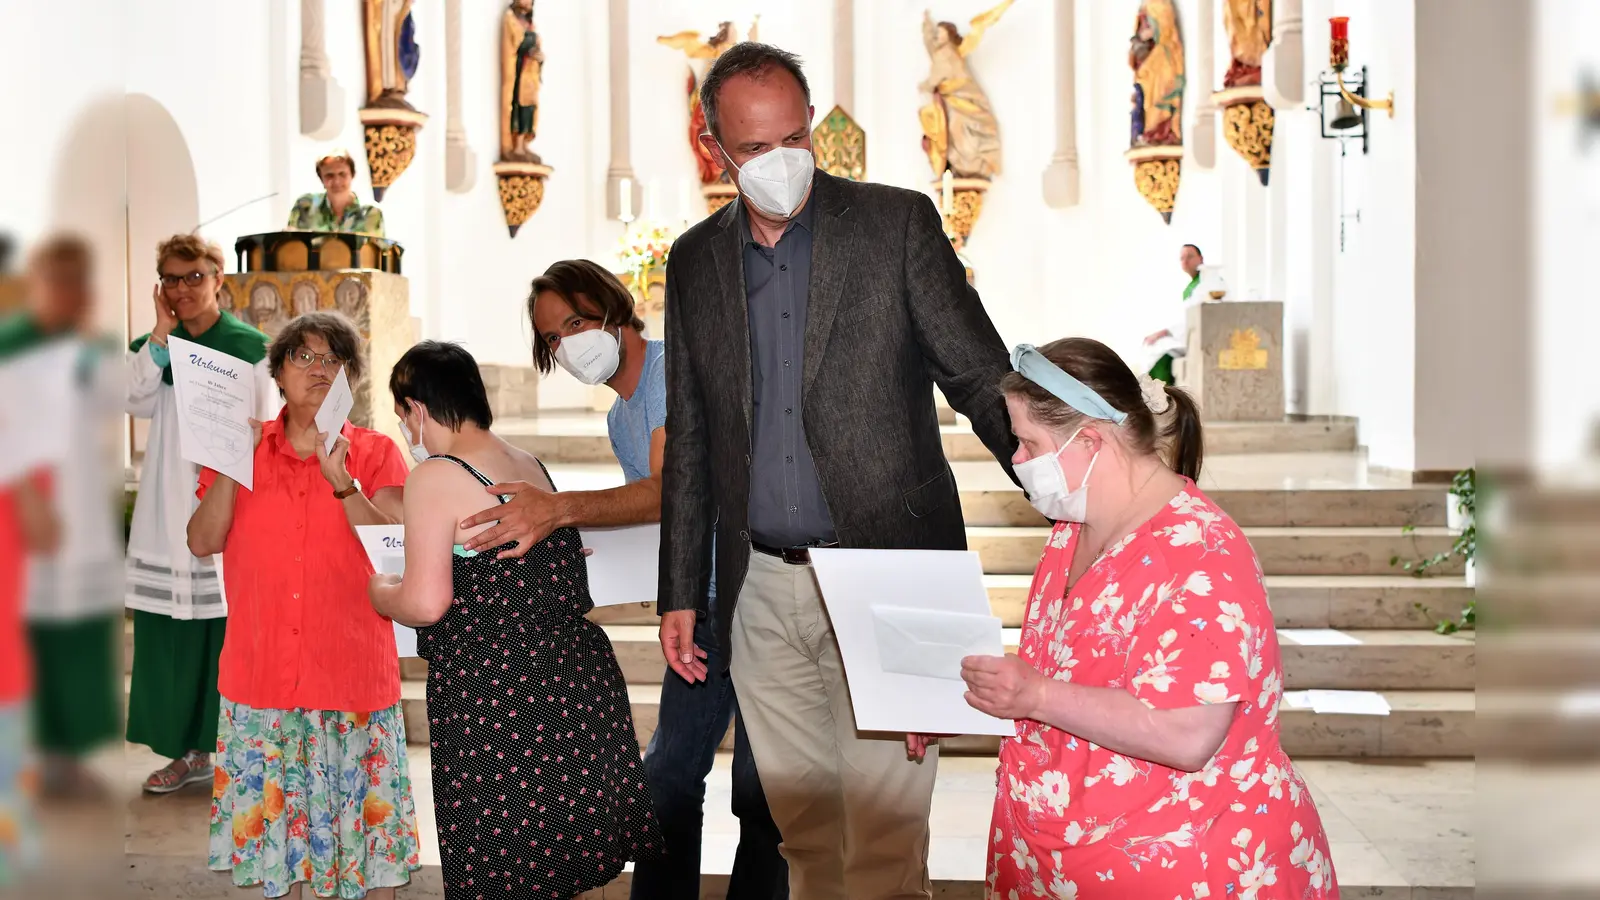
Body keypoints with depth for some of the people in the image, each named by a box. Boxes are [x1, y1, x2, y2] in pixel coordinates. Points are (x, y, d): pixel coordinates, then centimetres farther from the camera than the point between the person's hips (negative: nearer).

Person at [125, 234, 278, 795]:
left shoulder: (249, 346, -1)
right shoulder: (153, 346, 11)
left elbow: (266, 428, -1)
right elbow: (138, 404, -8)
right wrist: (161, 336, -9)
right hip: (167, 512, 4)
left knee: (231, 629, -2)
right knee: (173, 633, 6)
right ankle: (188, 750, 17)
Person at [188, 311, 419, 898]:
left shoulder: (375, 454, 3)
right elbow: (202, 542, -1)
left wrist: (342, 484, -20)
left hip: (352, 672, -1)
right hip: (261, 670, 2)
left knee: (364, 814, 3)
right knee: (271, 812, 8)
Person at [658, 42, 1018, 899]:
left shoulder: (897, 223, -2)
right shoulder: (696, 260, 10)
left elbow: (981, 376, -3)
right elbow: (690, 440, 14)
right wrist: (680, 593, 12)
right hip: (760, 588, 4)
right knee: (803, 829, 12)